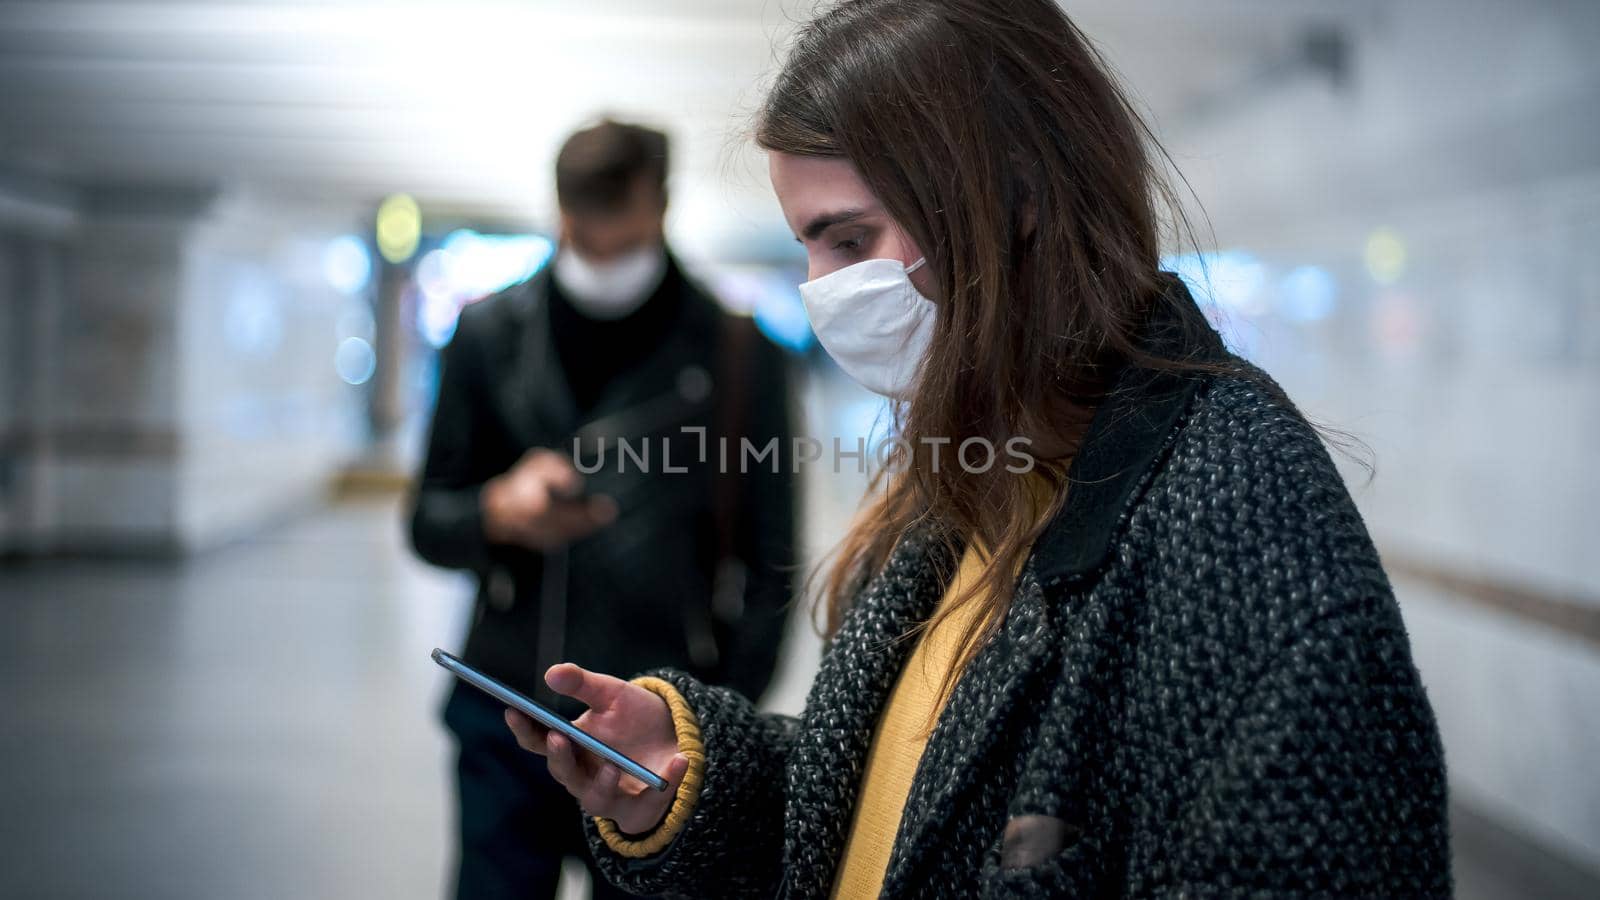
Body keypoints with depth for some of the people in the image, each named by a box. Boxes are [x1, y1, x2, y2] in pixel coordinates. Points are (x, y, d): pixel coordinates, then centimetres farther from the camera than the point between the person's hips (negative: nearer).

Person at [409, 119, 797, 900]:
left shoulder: (736, 354, 0)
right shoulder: (490, 333, 6)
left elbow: (768, 570, 2)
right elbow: (429, 525, 10)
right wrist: (498, 512, -12)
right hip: (504, 719, 2)